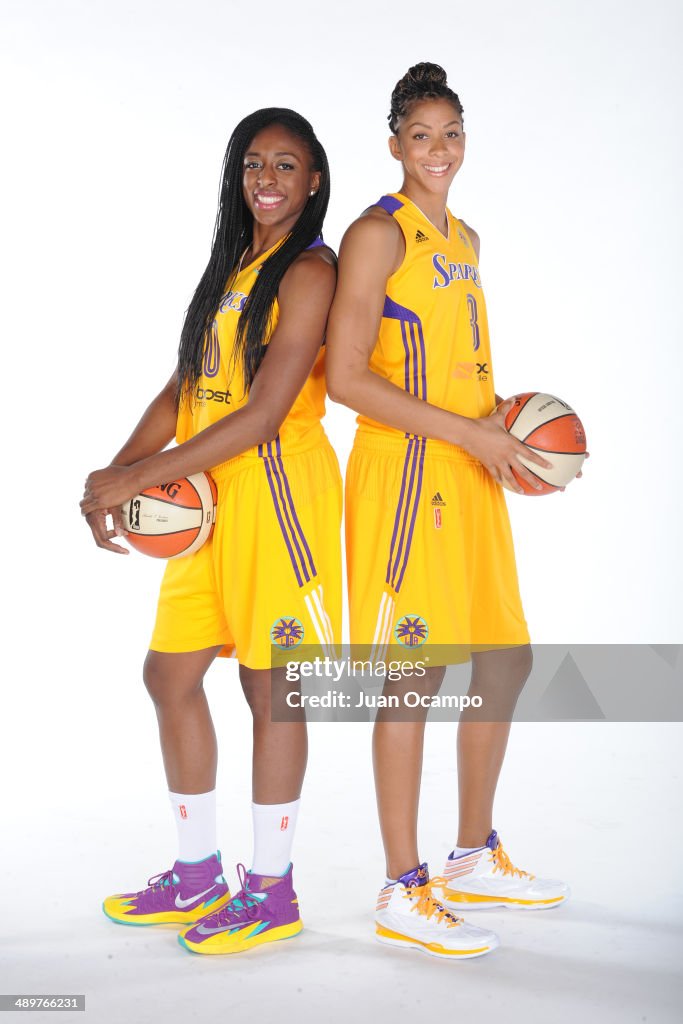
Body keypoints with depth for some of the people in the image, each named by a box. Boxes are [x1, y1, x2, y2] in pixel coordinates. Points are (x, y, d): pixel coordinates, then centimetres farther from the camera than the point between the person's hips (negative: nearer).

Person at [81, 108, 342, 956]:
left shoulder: (310, 271, -9)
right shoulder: (232, 266, 17)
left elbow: (264, 414, -18)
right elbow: (183, 389, 11)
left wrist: (139, 478, -18)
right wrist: (118, 470, -5)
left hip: (279, 487, -8)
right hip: (211, 494, 8)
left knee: (269, 684, 0)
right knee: (169, 673, 10)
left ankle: (272, 889, 16)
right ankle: (198, 876, 25)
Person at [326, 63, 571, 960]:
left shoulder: (464, 237, 19)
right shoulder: (378, 233, -7)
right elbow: (346, 376, -15)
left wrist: (504, 413, 7)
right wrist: (468, 432, -17)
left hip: (470, 475, 9)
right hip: (406, 473, -9)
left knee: (506, 660, 12)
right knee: (417, 674, -5)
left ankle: (475, 860, 28)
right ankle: (403, 895, 7)